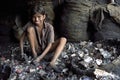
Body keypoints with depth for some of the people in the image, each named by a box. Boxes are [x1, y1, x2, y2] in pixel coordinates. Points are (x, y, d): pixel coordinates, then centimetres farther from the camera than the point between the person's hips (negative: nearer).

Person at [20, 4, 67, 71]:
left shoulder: (49, 27, -21)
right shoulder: (30, 25, -18)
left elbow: (50, 44, -23)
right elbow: (22, 38, -11)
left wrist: (41, 57, -33)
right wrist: (22, 53, -19)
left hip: (46, 49, 0)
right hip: (36, 49, 0)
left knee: (63, 40, -25)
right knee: (30, 29, -24)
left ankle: (53, 62, -43)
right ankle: (34, 55, -18)